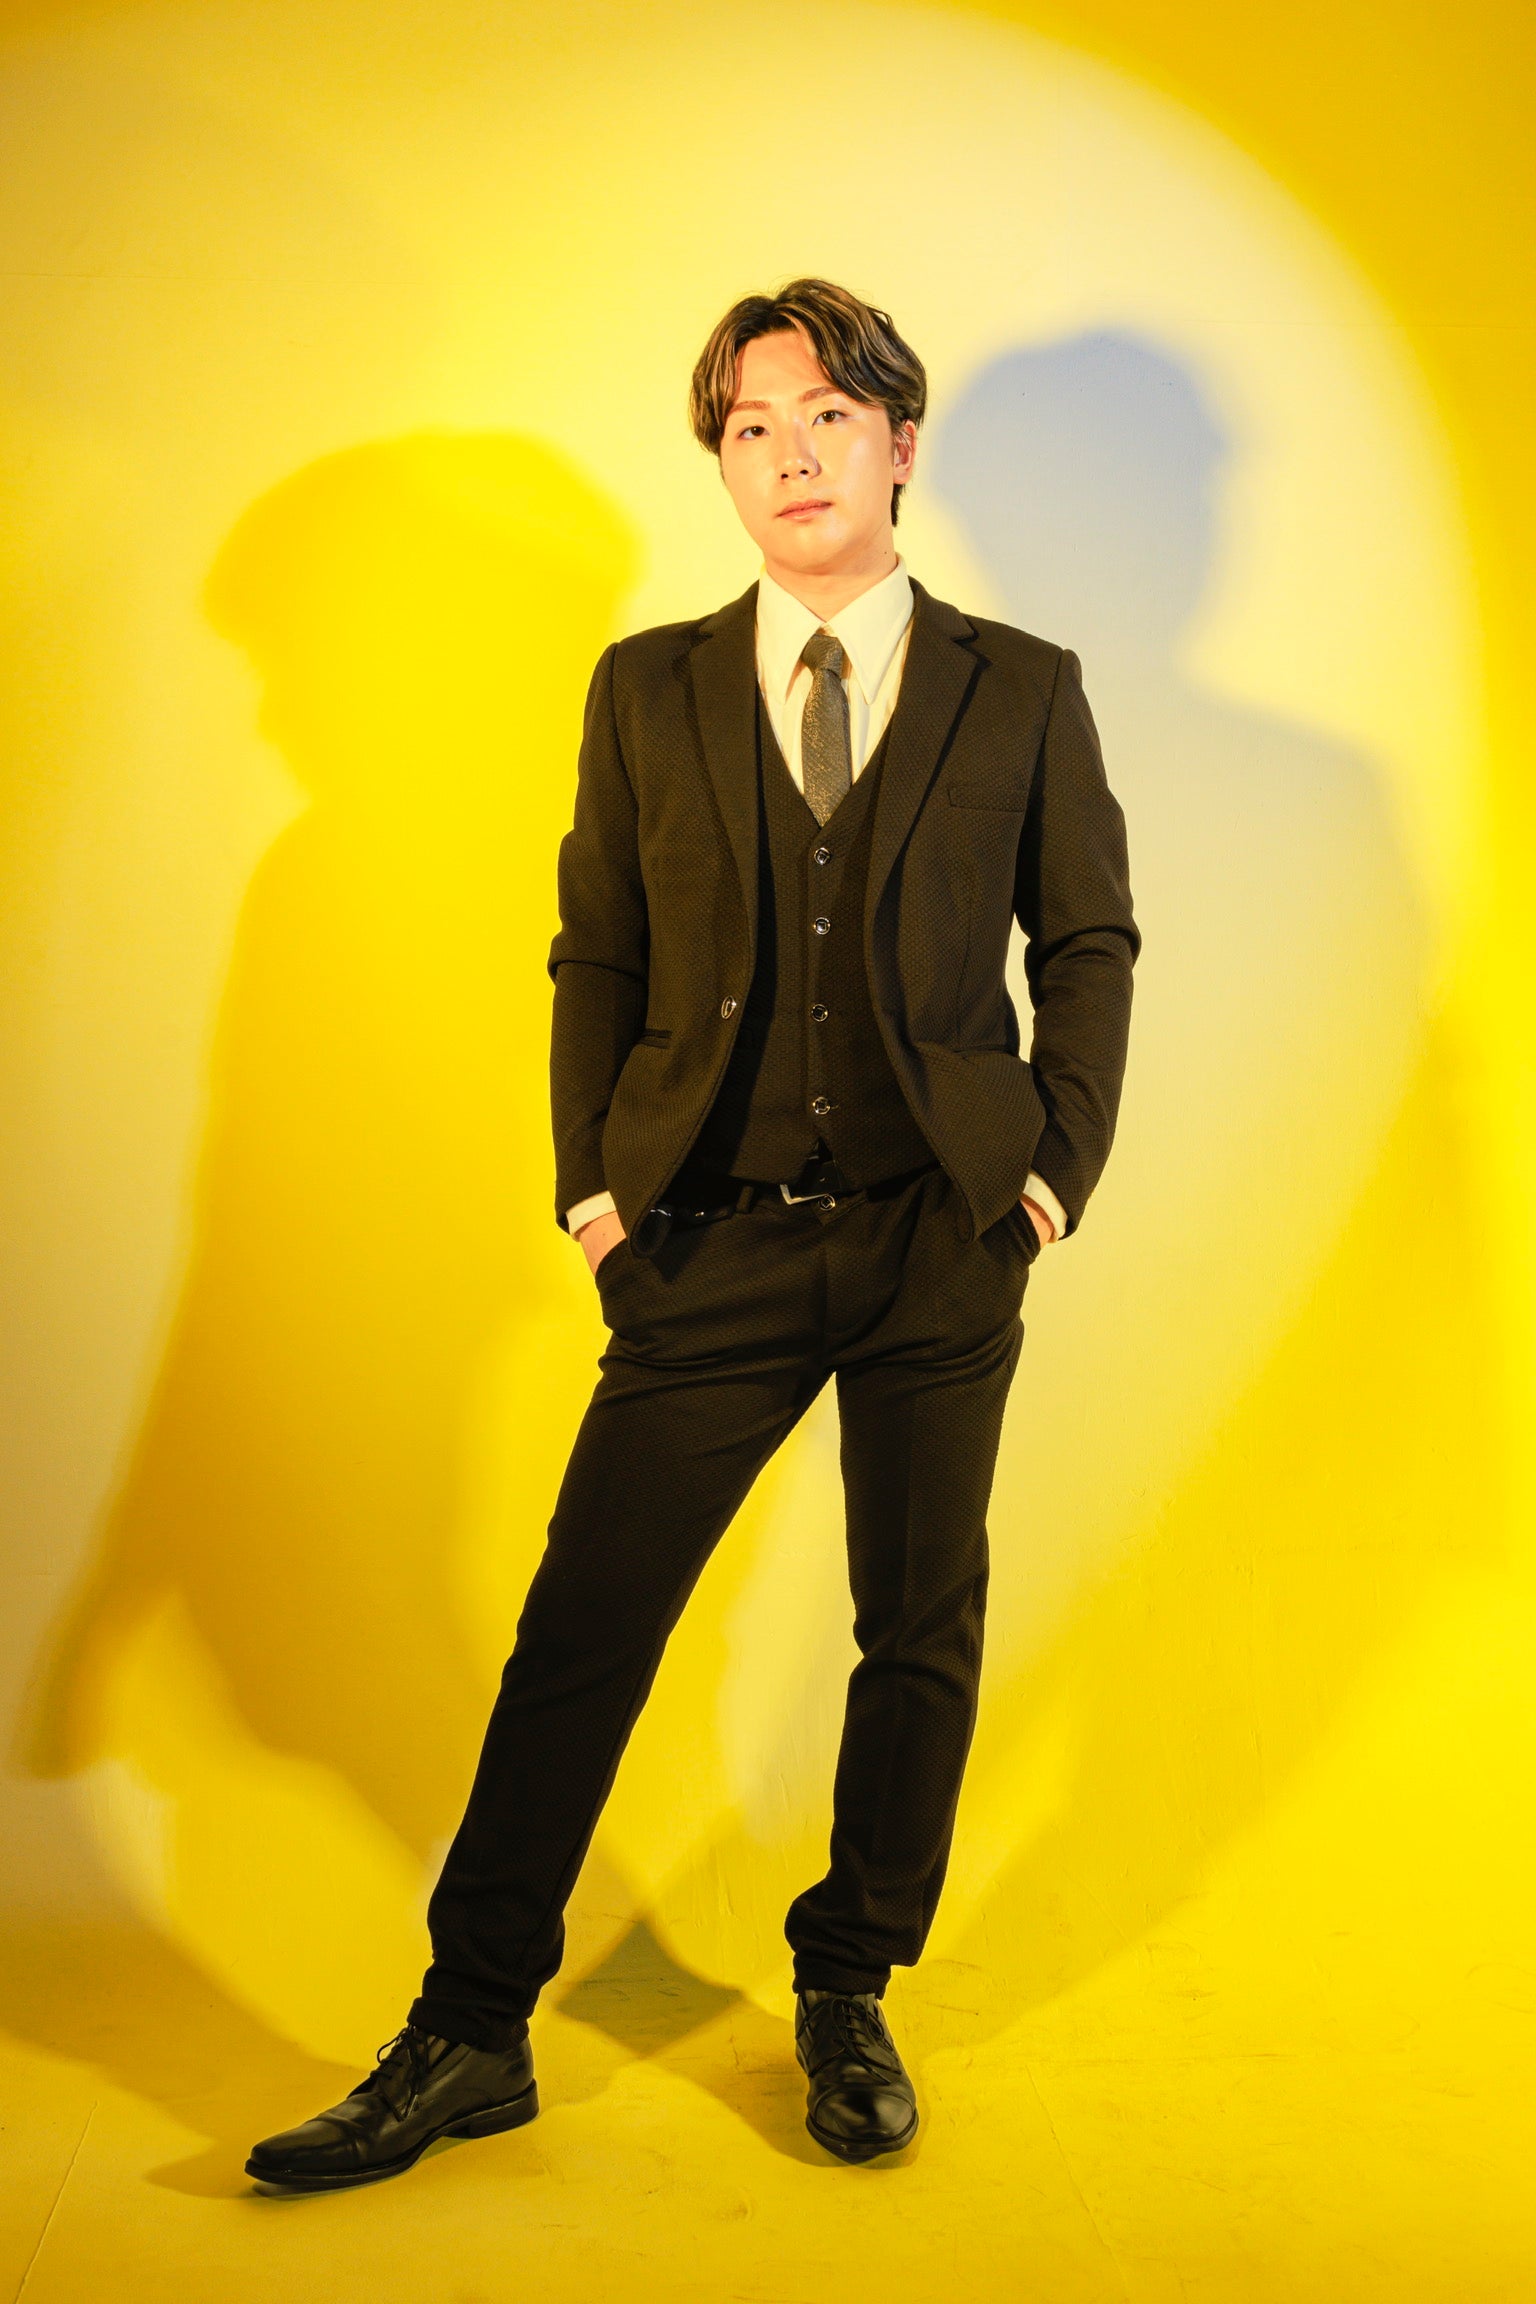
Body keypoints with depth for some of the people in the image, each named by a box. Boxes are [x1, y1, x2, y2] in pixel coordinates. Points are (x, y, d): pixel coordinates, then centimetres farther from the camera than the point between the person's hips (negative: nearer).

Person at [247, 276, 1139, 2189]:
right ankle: (470, 2035, 13)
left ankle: (848, 2001, 28)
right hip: (716, 1244, 0)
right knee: (581, 1630, -1)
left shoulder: (1022, 691, 5)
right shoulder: (647, 689, 7)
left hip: (944, 1244, 0)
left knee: (921, 1635, 8)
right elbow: (597, 957, 9)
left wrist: (1057, 1166, 0)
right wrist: (592, 1188, 0)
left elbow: (1091, 941, 10)